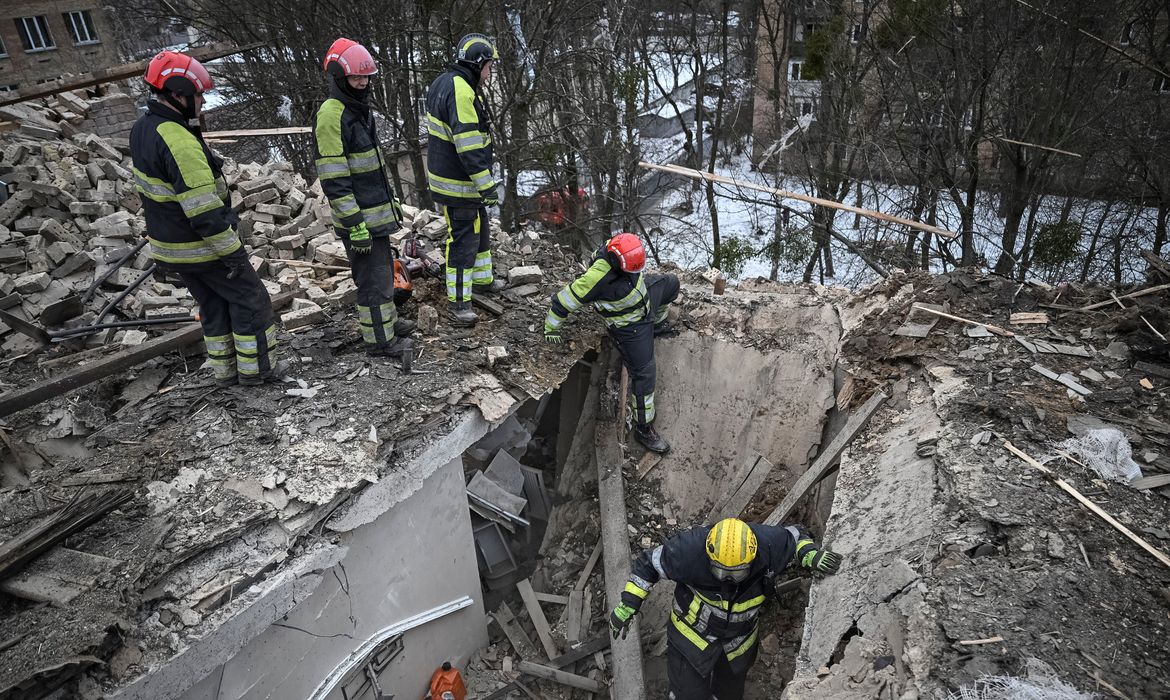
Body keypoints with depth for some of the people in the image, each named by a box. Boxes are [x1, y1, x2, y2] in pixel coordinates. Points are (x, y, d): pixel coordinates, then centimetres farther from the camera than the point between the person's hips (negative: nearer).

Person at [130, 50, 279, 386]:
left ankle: (225, 369, 28)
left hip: (168, 245, 9)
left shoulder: (142, 128, 6)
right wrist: (231, 251, -21)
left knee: (213, 305, 20)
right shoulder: (179, 142, -26)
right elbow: (203, 209, -28)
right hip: (202, 248, -9)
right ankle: (256, 367, 14)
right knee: (250, 299, 6)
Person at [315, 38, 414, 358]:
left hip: (377, 211, 10)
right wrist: (355, 225, -23)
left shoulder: (360, 109, 13)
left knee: (383, 269, 20)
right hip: (359, 217, -9)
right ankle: (379, 339, 11)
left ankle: (387, 319, 36)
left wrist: (391, 199, 23)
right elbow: (333, 179, -22)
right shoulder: (332, 115, -18)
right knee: (374, 277, -1)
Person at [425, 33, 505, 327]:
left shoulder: (444, 84, 10)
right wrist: (488, 187, -24)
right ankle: (458, 303, 8)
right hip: (458, 185, -11)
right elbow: (470, 150, -28)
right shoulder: (461, 93, -24)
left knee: (479, 230, 24)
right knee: (462, 241, -2)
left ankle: (482, 279, 41)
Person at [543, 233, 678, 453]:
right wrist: (552, 328, -14)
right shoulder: (597, 279, -41)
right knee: (644, 374, -4)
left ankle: (655, 323, 58)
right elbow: (565, 299, -29)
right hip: (629, 326, -8)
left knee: (671, 284, 31)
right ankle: (643, 428, 11)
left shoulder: (617, 247, -22)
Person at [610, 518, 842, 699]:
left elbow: (795, 536, -5)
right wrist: (627, 605, -19)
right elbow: (648, 563, -20)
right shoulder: (690, 549, -36)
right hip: (692, 635, -3)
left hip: (739, 642, 3)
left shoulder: (769, 545, -29)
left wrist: (811, 555, -25)